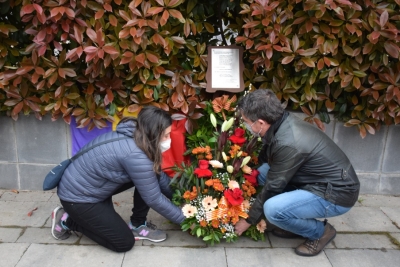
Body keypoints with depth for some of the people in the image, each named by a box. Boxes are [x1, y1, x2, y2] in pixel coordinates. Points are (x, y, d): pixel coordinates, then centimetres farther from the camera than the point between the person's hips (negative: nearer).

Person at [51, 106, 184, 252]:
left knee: (149, 178, -5)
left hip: (94, 186, 9)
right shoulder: (135, 154, -33)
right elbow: (154, 199, -23)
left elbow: (158, 175, 7)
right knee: (124, 243, 1)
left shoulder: (133, 136, -6)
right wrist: (184, 219, -11)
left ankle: (137, 225, 11)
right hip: (77, 197, -8)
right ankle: (67, 220, 10)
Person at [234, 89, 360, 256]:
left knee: (273, 209, -26)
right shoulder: (283, 123, -5)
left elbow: (272, 187, -19)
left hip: (337, 193, -9)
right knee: (263, 171, 1)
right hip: (320, 181, 9)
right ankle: (296, 223, 11)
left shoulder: (288, 143, -30)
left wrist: (249, 219, -6)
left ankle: (320, 231, 2)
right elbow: (266, 159, 11)